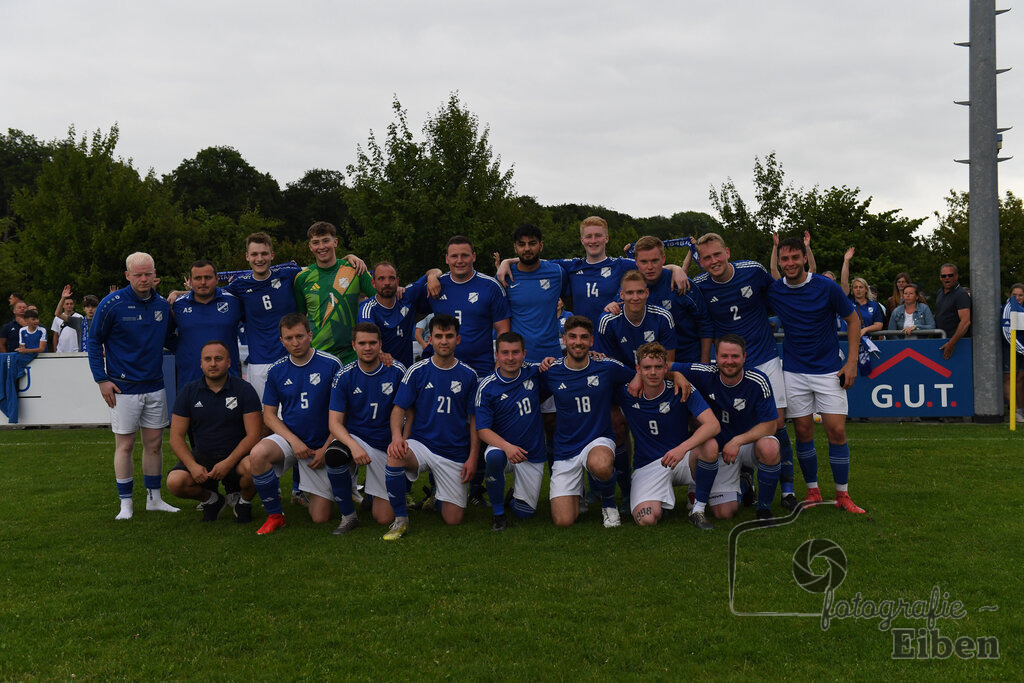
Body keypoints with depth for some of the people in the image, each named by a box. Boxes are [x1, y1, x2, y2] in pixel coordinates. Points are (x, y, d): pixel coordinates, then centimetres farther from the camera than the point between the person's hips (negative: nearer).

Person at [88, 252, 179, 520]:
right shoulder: (112, 304, -8)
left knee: (154, 442, 8)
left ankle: (154, 498, 19)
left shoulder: (163, 305, 6)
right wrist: (102, 379, -7)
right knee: (124, 444, 1)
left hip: (155, 386, 5)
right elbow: (94, 342, -2)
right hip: (123, 387, -4)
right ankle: (125, 503, 10)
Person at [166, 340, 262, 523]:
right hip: (201, 456, 2)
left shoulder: (244, 390, -5)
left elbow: (253, 435, -11)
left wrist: (228, 463, -23)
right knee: (174, 482, -25)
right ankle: (211, 499, 9)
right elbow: (176, 437, 0)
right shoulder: (189, 391, 2)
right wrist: (193, 466, -18)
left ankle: (243, 501, 0)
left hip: (236, 455, -2)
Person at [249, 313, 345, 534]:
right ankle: (275, 515, -13)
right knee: (258, 454, -34)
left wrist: (325, 449, -10)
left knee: (320, 518, -5)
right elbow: (269, 415, 4)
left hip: (321, 446, -2)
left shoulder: (331, 365, -7)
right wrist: (294, 441, -12)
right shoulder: (277, 371, 1)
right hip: (289, 438, 2)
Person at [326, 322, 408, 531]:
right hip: (355, 437, 0)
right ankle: (348, 515, -13)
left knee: (384, 518, -4)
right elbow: (335, 422, -8)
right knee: (334, 456, -36)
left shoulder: (397, 371, -6)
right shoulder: (345, 377, -5)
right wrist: (353, 445, -28)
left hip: (387, 445, 0)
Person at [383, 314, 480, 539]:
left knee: (453, 520, -4)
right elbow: (399, 409, -1)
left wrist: (473, 457, -2)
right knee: (395, 456, -36)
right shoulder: (417, 372, 0)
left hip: (455, 453, 1)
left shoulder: (468, 375, 2)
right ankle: (400, 520, -16)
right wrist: (397, 436, -22)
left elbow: (475, 419, 6)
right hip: (421, 444, -1)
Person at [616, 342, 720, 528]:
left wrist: (683, 448, -38)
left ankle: (698, 510, -13)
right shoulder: (627, 393, -7)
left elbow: (713, 425, -23)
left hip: (682, 459, 0)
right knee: (647, 519, -26)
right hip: (647, 465, 0)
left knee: (710, 446, -33)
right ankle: (658, 501, 13)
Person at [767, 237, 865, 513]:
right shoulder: (773, 291, -2)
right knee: (803, 431, 2)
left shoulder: (826, 287, -8)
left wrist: (851, 362, -4)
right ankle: (812, 490, 16)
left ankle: (843, 495, 5)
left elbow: (853, 319, 1)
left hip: (829, 370, -2)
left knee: (837, 430, -6)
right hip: (794, 371, 2)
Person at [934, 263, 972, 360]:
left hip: (957, 341, -7)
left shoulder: (961, 295, -12)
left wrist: (951, 343, -26)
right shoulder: (940, 292, 15)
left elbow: (966, 321, -22)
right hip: (940, 341, 7)